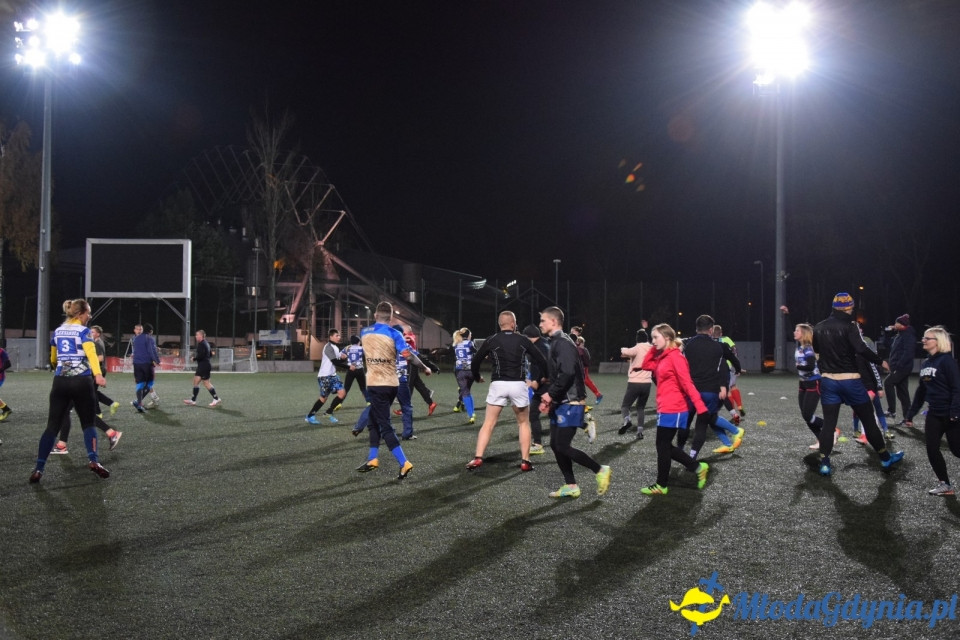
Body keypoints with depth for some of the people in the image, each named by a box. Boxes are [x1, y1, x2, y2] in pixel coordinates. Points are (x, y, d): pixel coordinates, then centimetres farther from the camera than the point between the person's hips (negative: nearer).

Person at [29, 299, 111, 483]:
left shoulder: (57, 332, 14)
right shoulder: (83, 331, -3)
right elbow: (91, 353, -22)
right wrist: (98, 375, -36)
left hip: (60, 382, 4)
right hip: (82, 382, -4)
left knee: (52, 426, 3)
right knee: (88, 423, 9)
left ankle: (38, 469, -6)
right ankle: (93, 460, -8)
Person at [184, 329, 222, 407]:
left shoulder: (201, 344, -16)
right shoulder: (206, 343, 15)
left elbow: (201, 355, -24)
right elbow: (210, 354, 20)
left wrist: (194, 358, -9)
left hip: (203, 366, -10)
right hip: (201, 366, 10)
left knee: (206, 383, -5)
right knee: (196, 381, 10)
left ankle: (216, 399, 1)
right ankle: (193, 400, 12)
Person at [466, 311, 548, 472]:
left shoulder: (491, 341, 4)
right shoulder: (523, 340, 6)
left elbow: (475, 362, 10)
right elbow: (541, 359, 10)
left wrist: (477, 377, 31)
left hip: (498, 385, 0)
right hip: (518, 385, 0)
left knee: (488, 423, 5)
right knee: (524, 423, 15)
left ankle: (477, 458, -6)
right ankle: (525, 461, 11)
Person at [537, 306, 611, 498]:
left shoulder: (563, 343, -16)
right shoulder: (556, 342, 16)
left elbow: (568, 373, -27)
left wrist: (551, 393, -17)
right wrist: (549, 397, 10)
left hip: (570, 404, -10)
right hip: (560, 403, 10)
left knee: (562, 446, -9)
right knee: (555, 445, 9)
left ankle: (600, 470, 4)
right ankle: (571, 486, 15)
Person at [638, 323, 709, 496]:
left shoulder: (675, 357, -15)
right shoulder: (661, 358, 12)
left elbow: (687, 383, -19)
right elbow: (645, 365, 18)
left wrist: (700, 406, -22)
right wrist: (654, 348, 7)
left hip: (672, 410, -10)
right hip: (666, 409, 10)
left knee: (663, 446, 1)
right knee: (666, 446, 14)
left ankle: (661, 486, 12)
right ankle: (698, 467, 22)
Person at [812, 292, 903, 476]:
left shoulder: (818, 328, 6)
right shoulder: (848, 326, -12)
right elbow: (862, 349, -22)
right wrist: (880, 361, -10)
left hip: (828, 380, 4)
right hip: (850, 380, -4)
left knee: (828, 422, 5)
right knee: (868, 419, 9)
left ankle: (824, 463, -1)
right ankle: (885, 457, 21)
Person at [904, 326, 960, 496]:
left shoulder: (946, 360, -13)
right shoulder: (924, 363, 9)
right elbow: (921, 390, 16)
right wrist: (911, 413, 17)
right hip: (934, 414, 7)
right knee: (932, 449, 2)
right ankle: (945, 484, 14)